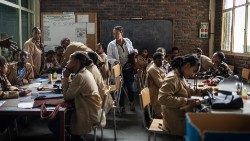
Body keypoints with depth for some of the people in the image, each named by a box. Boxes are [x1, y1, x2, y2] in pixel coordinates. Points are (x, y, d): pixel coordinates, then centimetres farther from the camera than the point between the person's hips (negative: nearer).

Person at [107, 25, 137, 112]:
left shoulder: (128, 41, 4)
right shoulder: (111, 45, -4)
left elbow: (132, 51, 19)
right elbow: (109, 57, -5)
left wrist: (134, 52, -4)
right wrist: (114, 61, -25)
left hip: (129, 68, 1)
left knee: (130, 87, 2)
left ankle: (132, 102, 28)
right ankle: (121, 105, 22)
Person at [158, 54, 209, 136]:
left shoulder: (181, 76, 7)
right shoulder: (172, 78, -22)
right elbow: (163, 98, -31)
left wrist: (199, 91, 6)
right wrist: (186, 101, -30)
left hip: (182, 115, 9)